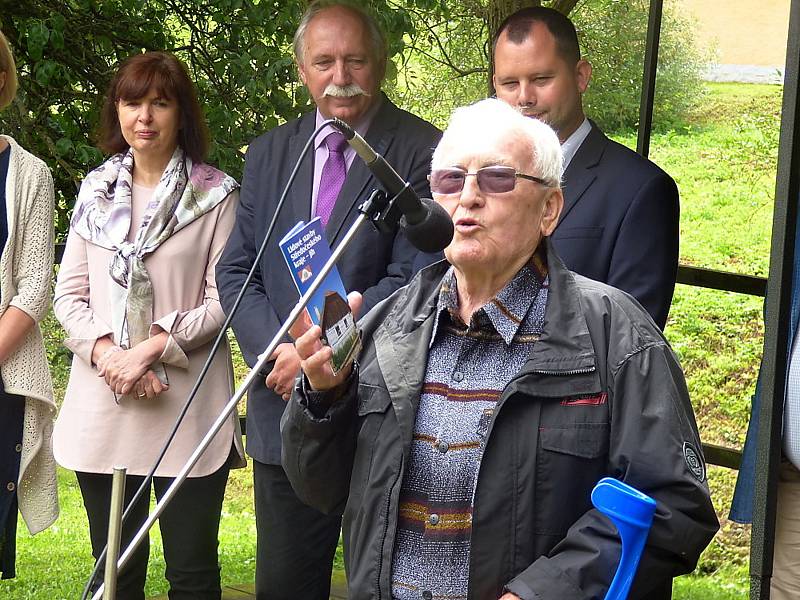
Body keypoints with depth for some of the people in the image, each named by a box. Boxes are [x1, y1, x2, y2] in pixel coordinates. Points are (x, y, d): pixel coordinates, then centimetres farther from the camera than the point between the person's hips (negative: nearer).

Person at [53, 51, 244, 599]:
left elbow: (222, 301, -5)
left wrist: (153, 347, -15)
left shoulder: (217, 195, -1)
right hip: (102, 408, 4)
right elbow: (70, 294, 9)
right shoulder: (96, 191, 11)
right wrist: (107, 353, -8)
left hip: (188, 405, -3)